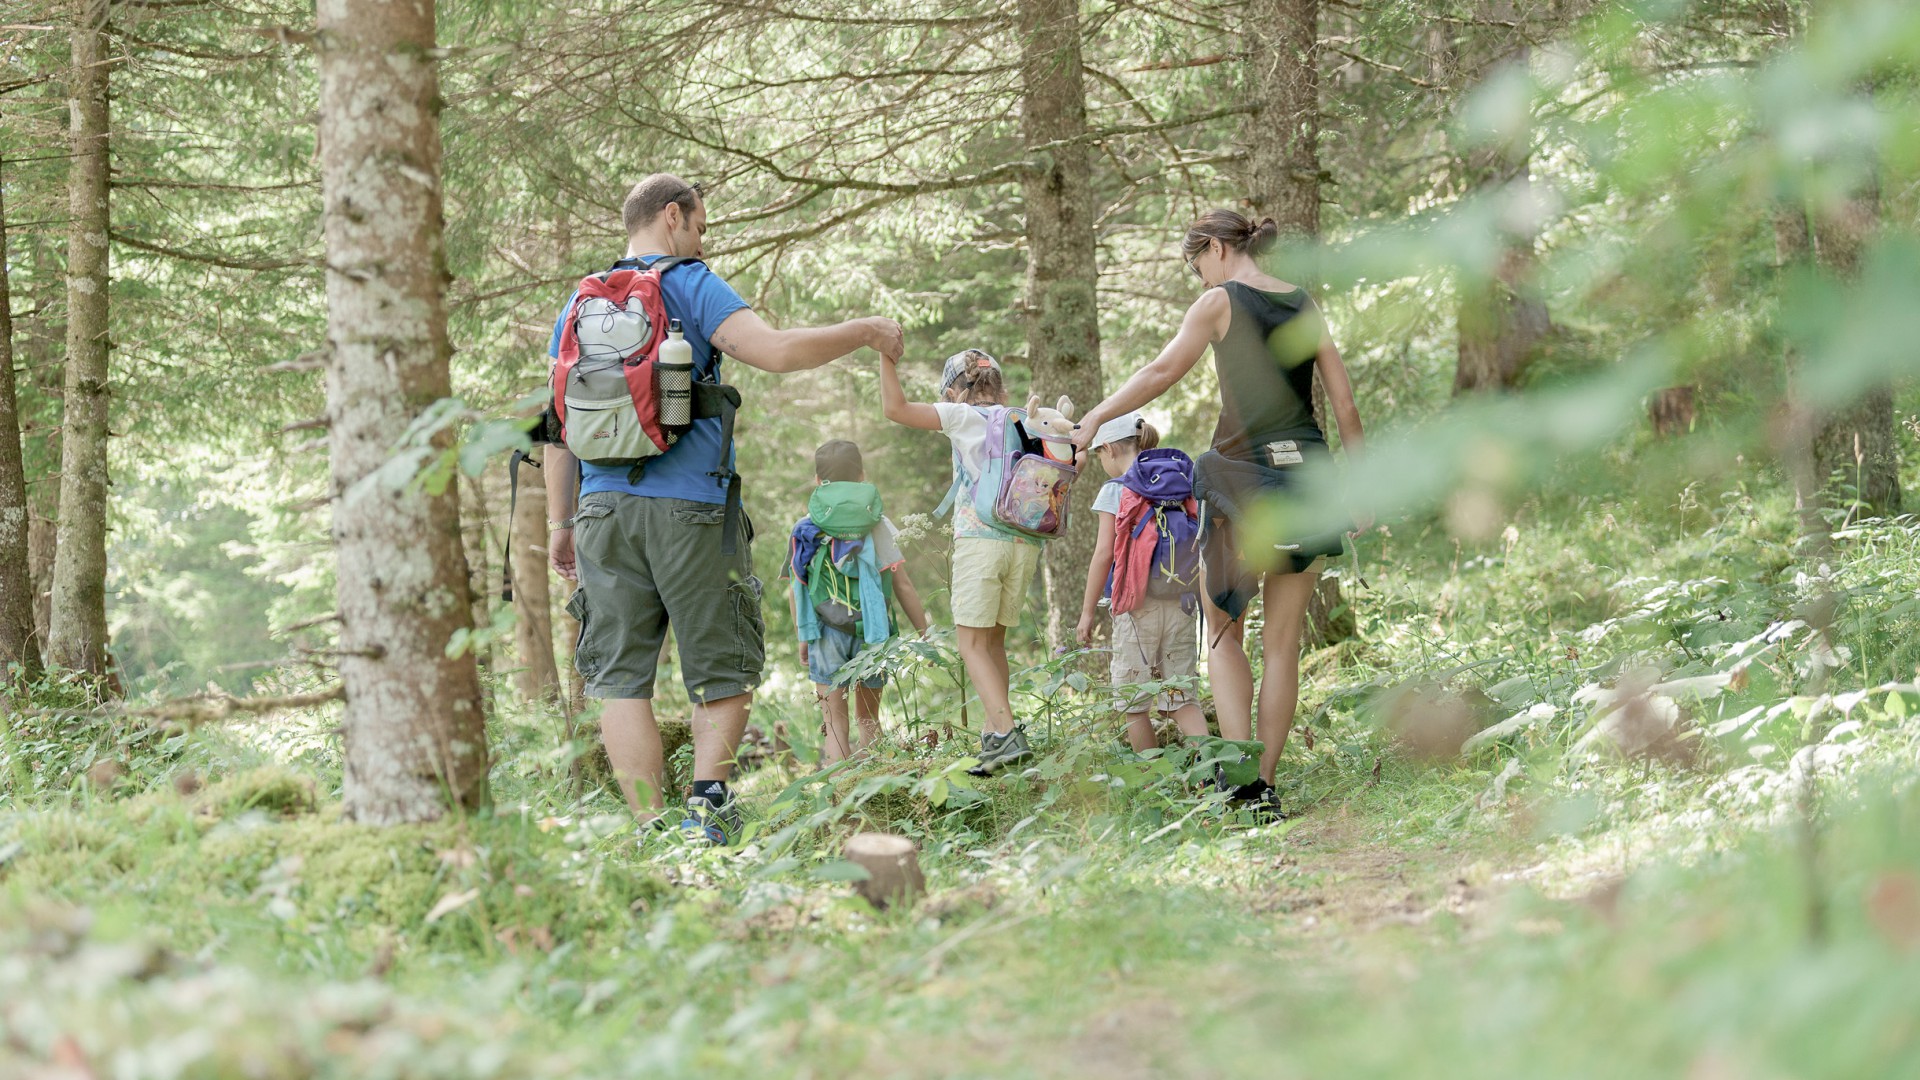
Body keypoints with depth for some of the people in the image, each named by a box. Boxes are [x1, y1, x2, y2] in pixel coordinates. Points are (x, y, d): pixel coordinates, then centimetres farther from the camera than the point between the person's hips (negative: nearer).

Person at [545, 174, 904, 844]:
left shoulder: (581, 303, 15)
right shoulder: (692, 287, 1)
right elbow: (777, 351, -14)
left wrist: (560, 523, 19)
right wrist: (865, 332, -1)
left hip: (604, 510, 4)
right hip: (690, 509, -4)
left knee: (620, 679, 2)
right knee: (726, 669, 8)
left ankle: (652, 829, -5)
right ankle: (706, 796, -10)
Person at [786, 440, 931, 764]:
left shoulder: (805, 529, 2)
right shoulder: (876, 525, -2)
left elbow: (794, 590, 5)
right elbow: (902, 585, -3)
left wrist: (802, 637, 17)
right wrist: (924, 633, 3)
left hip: (826, 634, 0)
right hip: (870, 630, 0)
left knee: (834, 721, 5)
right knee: (868, 717, 15)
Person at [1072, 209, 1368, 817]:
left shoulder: (1221, 301, -3)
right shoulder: (1305, 305, 12)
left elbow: (1162, 372, -10)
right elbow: (1344, 402, 9)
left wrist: (1095, 418, -6)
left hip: (1244, 475, -4)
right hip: (1308, 472, 4)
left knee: (1222, 632, 7)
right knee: (1283, 641, 7)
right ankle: (1266, 783, 6)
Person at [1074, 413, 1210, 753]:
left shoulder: (1115, 490, -6)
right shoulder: (1184, 486, 8)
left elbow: (1104, 553, -9)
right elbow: (1198, 549, 9)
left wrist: (1087, 611, -3)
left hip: (1137, 606, -5)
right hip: (1183, 604, 5)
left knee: (1133, 700, 8)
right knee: (1181, 696, 7)